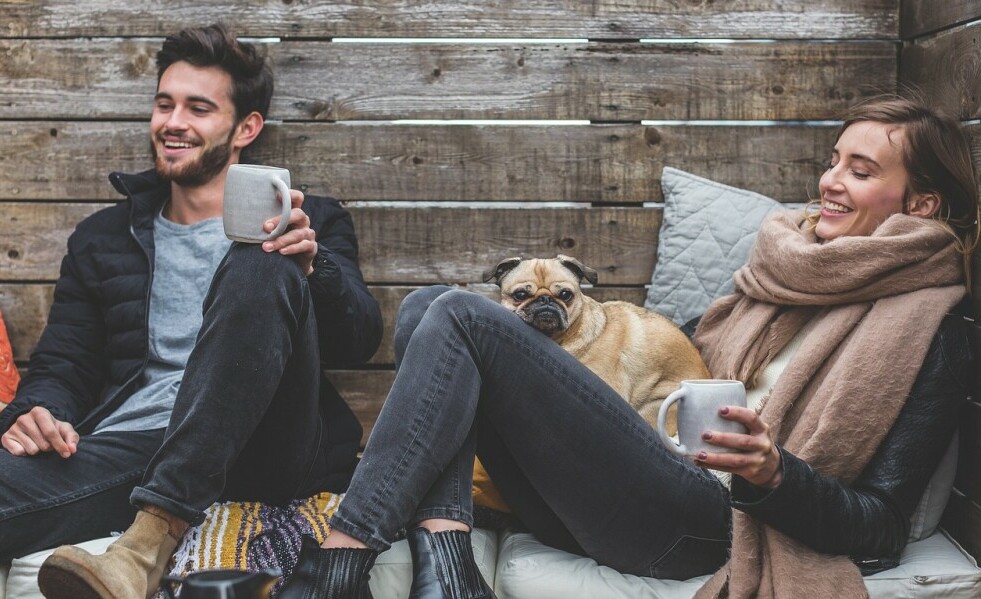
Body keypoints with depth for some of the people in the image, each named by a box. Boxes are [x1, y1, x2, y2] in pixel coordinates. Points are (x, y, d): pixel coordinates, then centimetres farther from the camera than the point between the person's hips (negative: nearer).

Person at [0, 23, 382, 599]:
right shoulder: (103, 238, 25)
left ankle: (153, 537, -36)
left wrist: (312, 266, -17)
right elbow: (63, 364, 20)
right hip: (129, 442, -2)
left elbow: (362, 341, 4)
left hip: (269, 451, 2)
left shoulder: (310, 224, 17)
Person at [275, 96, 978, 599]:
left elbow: (880, 527, -5)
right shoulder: (788, 260, 20)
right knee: (425, 306, -4)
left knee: (460, 317, -18)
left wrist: (774, 476, -24)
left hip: (702, 522, -8)